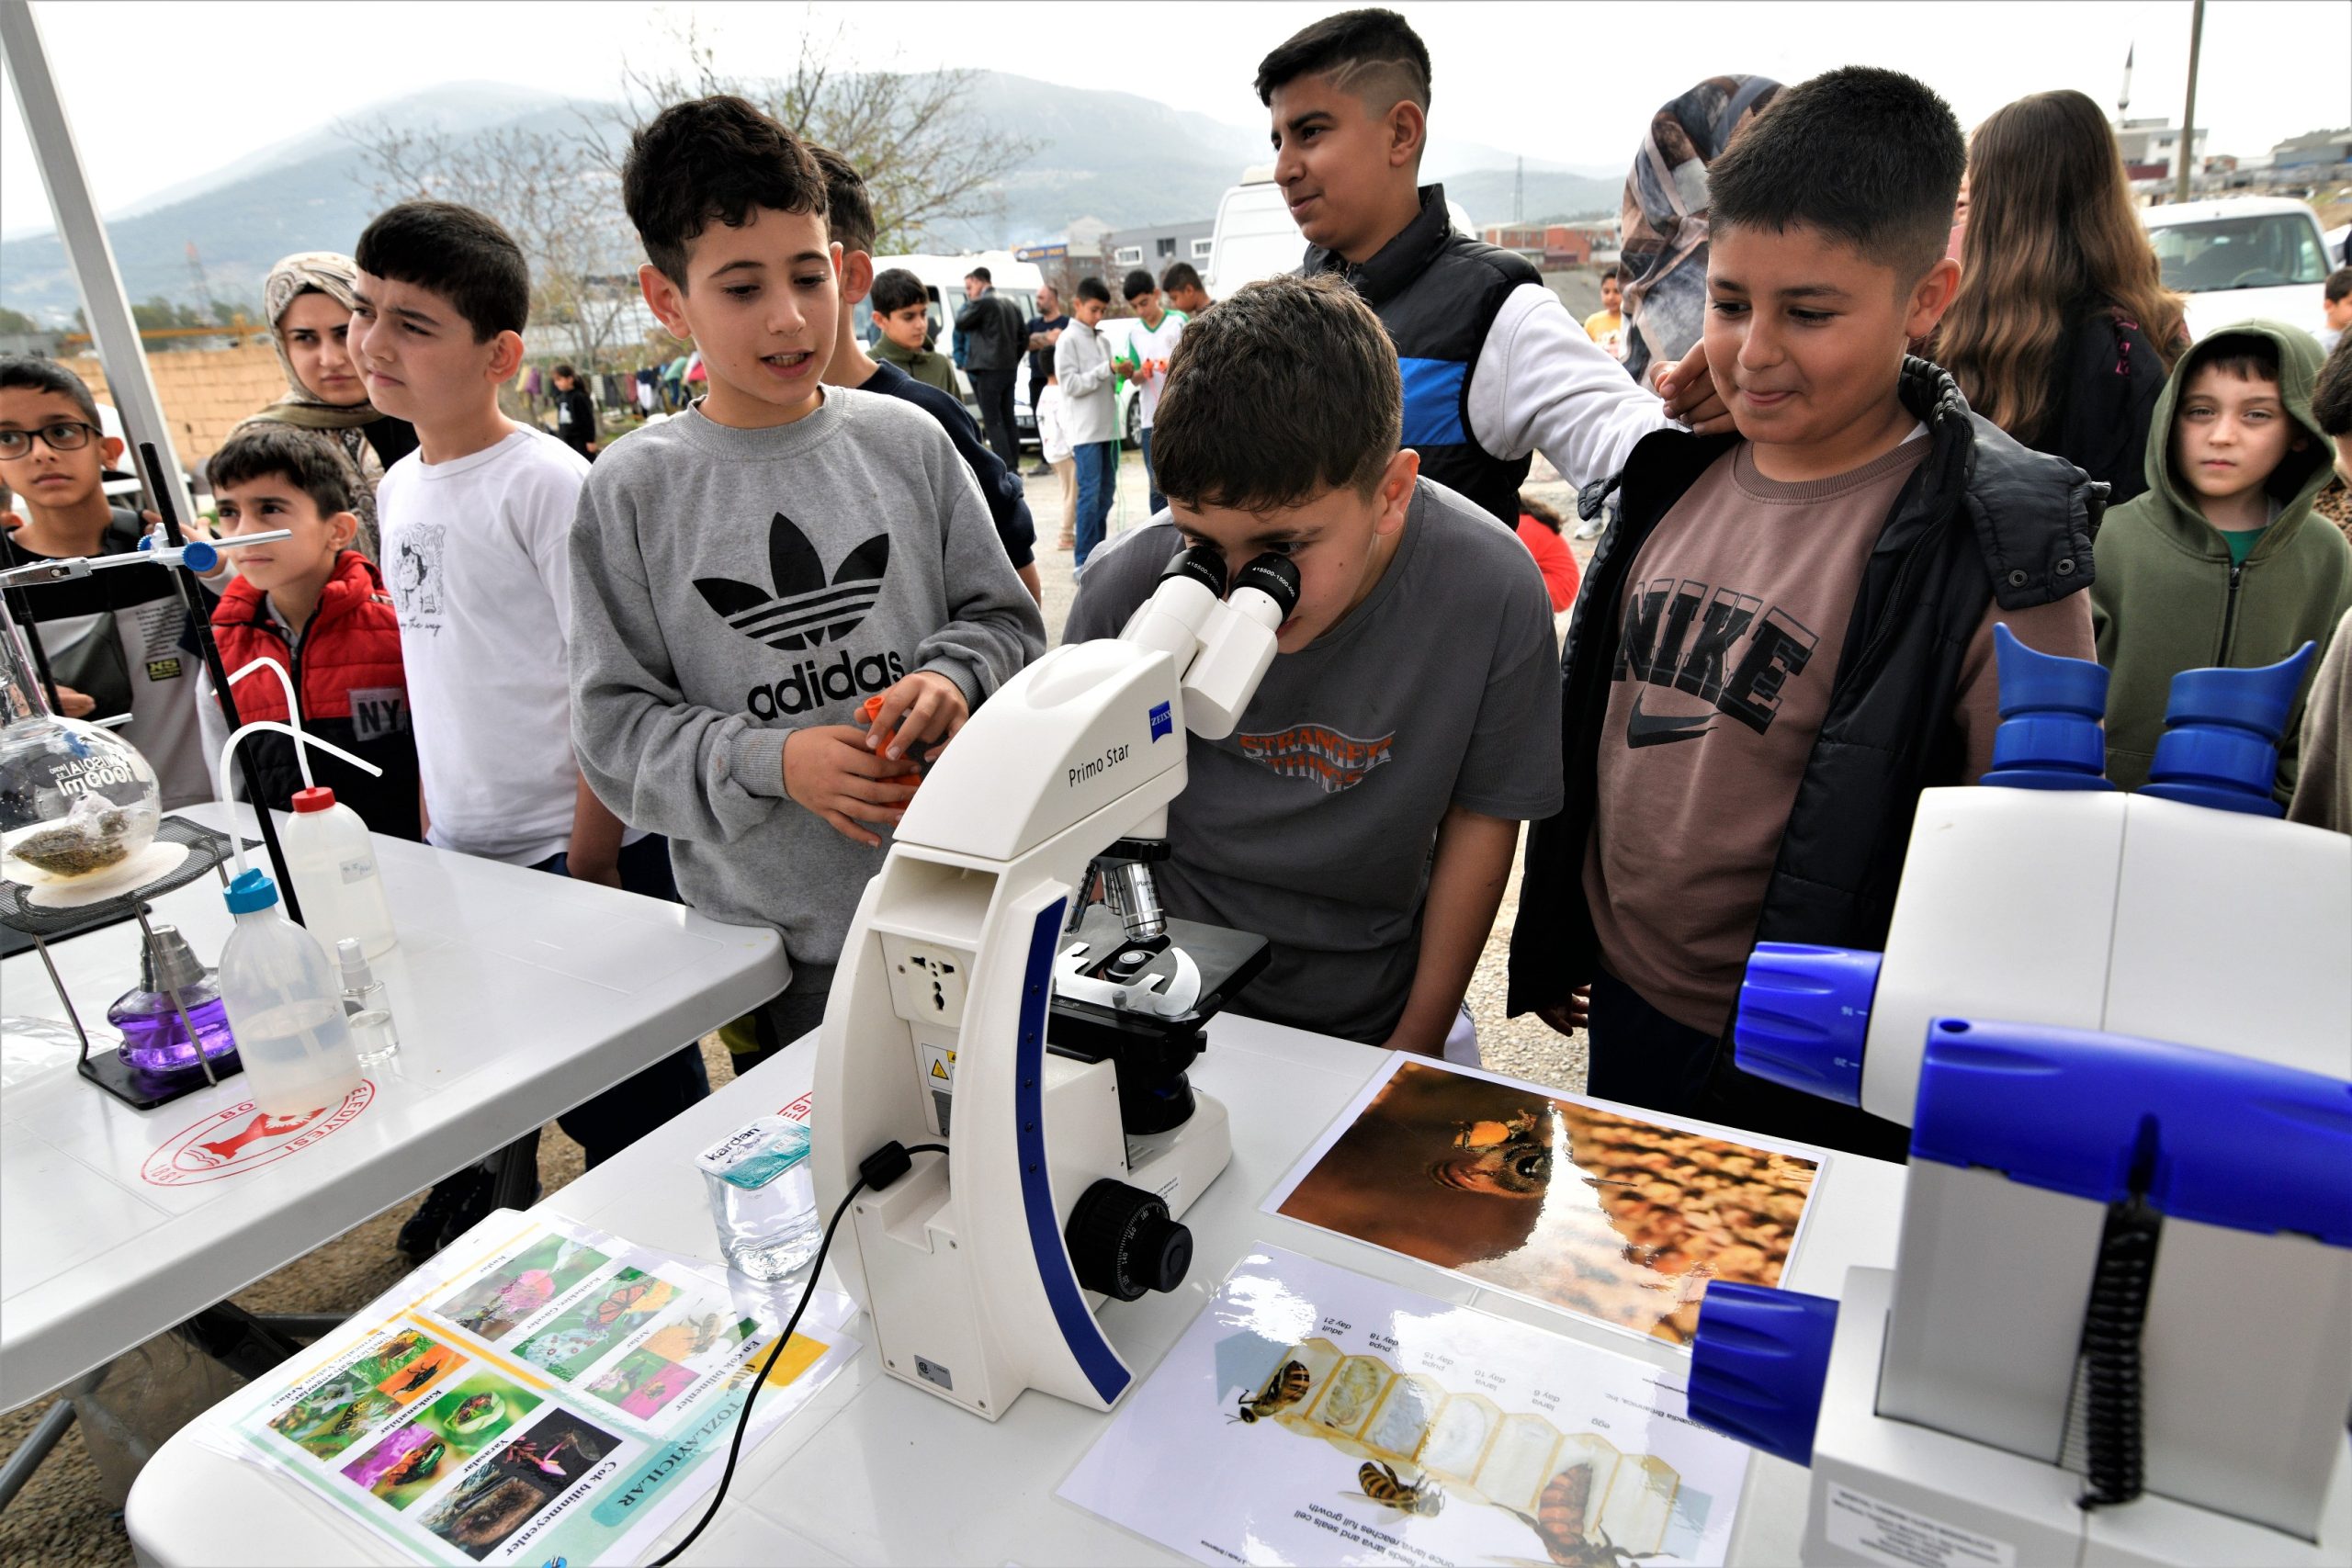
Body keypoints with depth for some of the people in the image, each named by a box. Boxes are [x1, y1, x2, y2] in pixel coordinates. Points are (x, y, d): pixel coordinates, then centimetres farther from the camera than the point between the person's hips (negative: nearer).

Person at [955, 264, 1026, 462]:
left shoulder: (982, 303, -10)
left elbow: (960, 323, -2)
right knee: (1008, 420, 11)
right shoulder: (1011, 304, 17)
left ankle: (1006, 467, -14)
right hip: (1009, 369, 8)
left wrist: (968, 302, 9)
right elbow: (1023, 338, 19)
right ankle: (1013, 466, 13)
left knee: (993, 421, -8)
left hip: (988, 370, -8)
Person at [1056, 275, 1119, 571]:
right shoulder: (1068, 340, -6)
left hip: (1108, 426, 8)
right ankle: (1083, 561, -8)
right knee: (1090, 492, -10)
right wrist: (1106, 369, -18)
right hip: (1085, 430, -8)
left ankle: (1097, 550, 19)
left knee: (1107, 490, 10)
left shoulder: (1103, 340, 16)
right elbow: (1070, 384, -13)